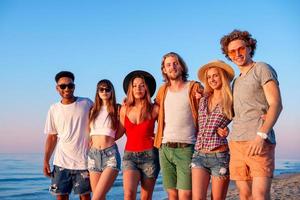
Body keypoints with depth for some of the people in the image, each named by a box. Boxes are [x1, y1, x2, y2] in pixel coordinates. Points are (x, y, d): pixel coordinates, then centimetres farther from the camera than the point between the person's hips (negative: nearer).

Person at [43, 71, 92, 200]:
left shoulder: (87, 104, 1)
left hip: (83, 161, -2)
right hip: (61, 161, 2)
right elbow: (52, 137, 10)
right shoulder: (54, 110, 7)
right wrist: (46, 161, 5)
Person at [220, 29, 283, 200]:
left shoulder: (262, 69, 2)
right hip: (236, 142, 7)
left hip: (259, 142, -7)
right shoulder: (237, 81, 23)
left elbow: (276, 104, -9)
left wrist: (261, 135, -20)